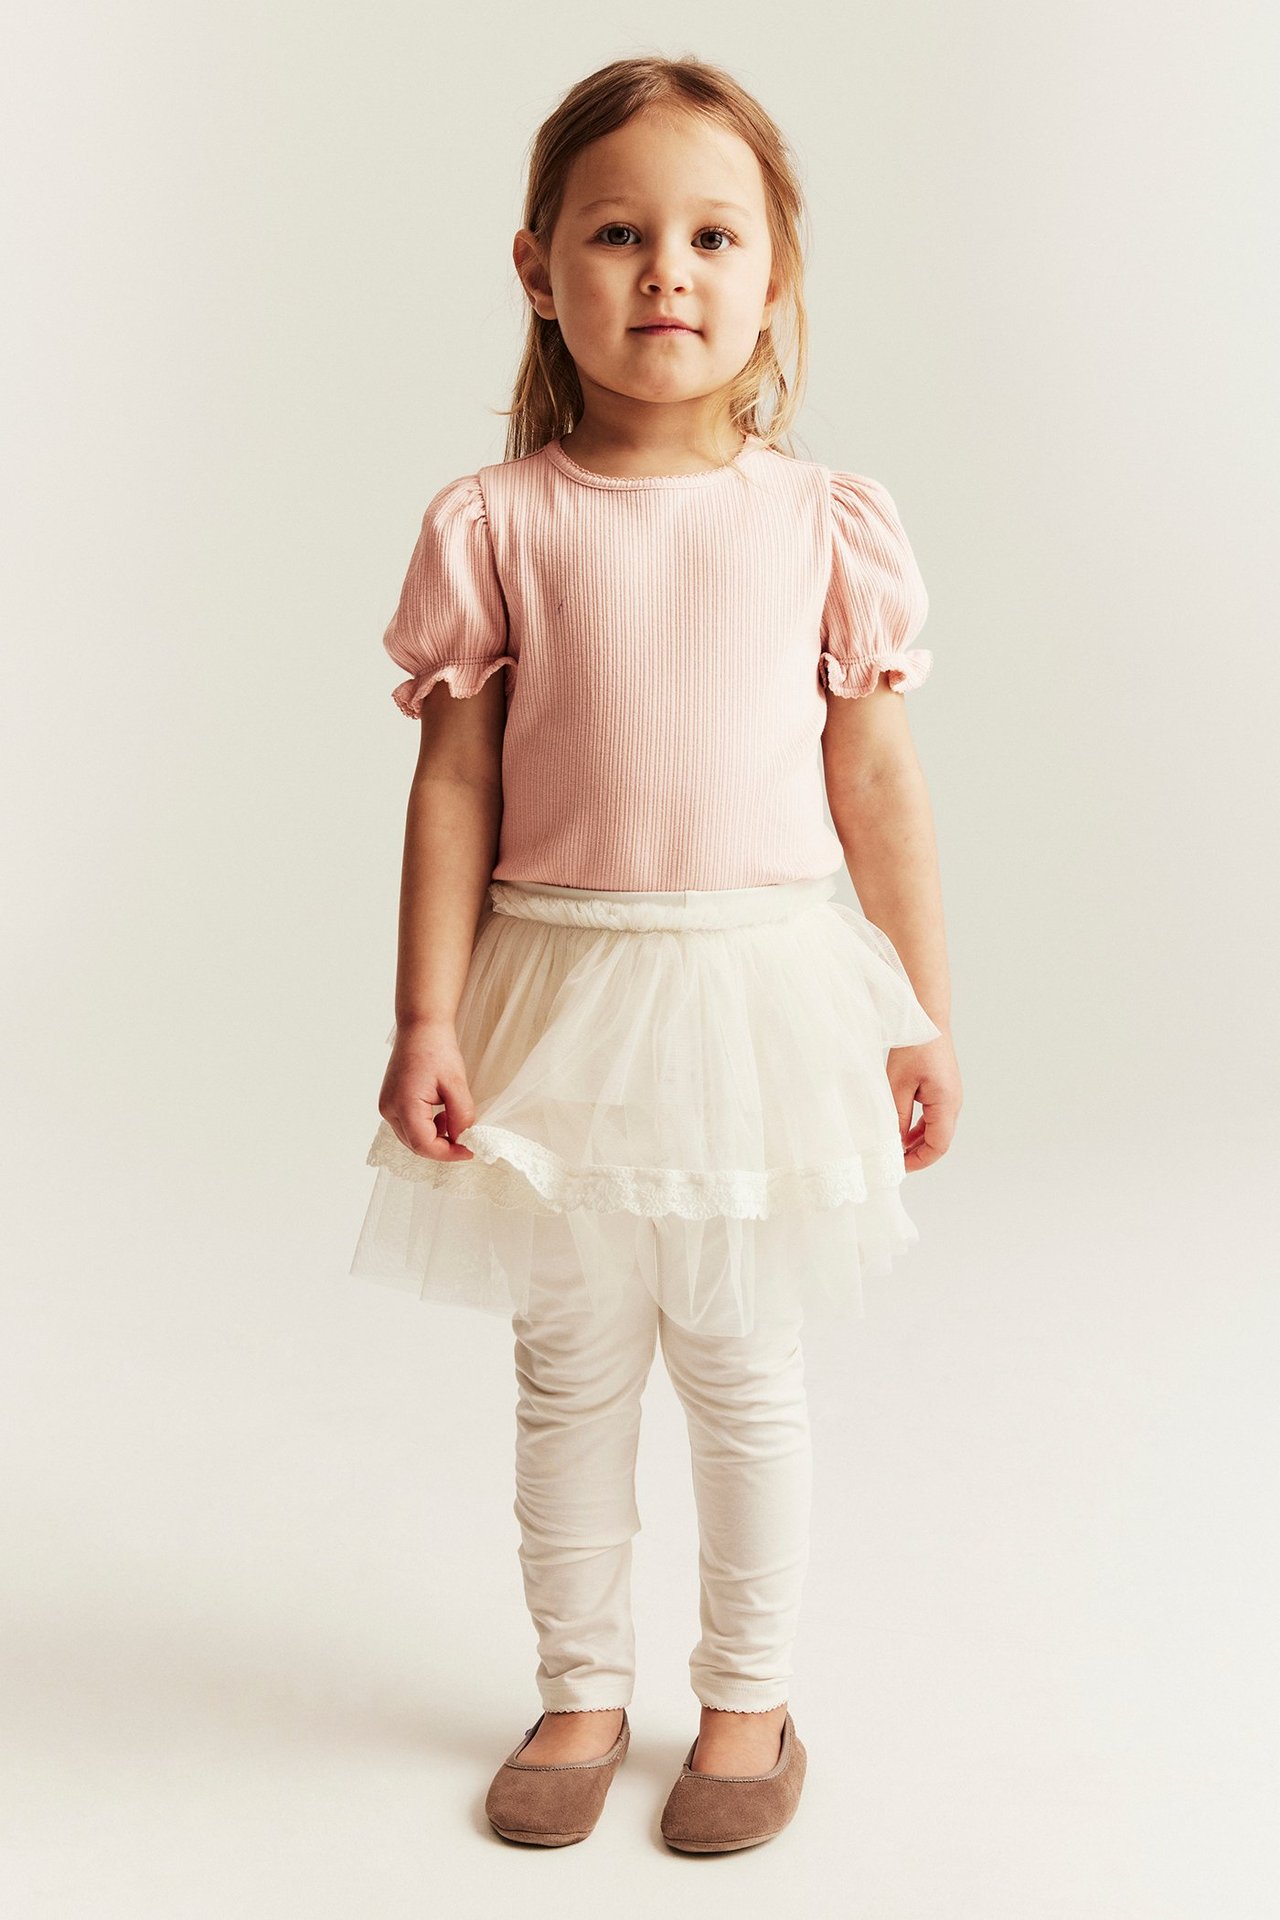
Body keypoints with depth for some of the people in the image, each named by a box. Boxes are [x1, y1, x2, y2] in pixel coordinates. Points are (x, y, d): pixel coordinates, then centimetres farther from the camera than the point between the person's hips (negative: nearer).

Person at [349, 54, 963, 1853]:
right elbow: (455, 781, -1)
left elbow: (879, 781, 3)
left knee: (745, 1371, 11)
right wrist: (425, 1015, -6)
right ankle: (582, 1693, 32)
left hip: (761, 982, 0)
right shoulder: (497, 525, -1)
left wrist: (923, 1017, 3)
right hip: (561, 988, 1)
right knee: (570, 1371, 12)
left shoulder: (826, 519, 0)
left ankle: (750, 1701, 30)